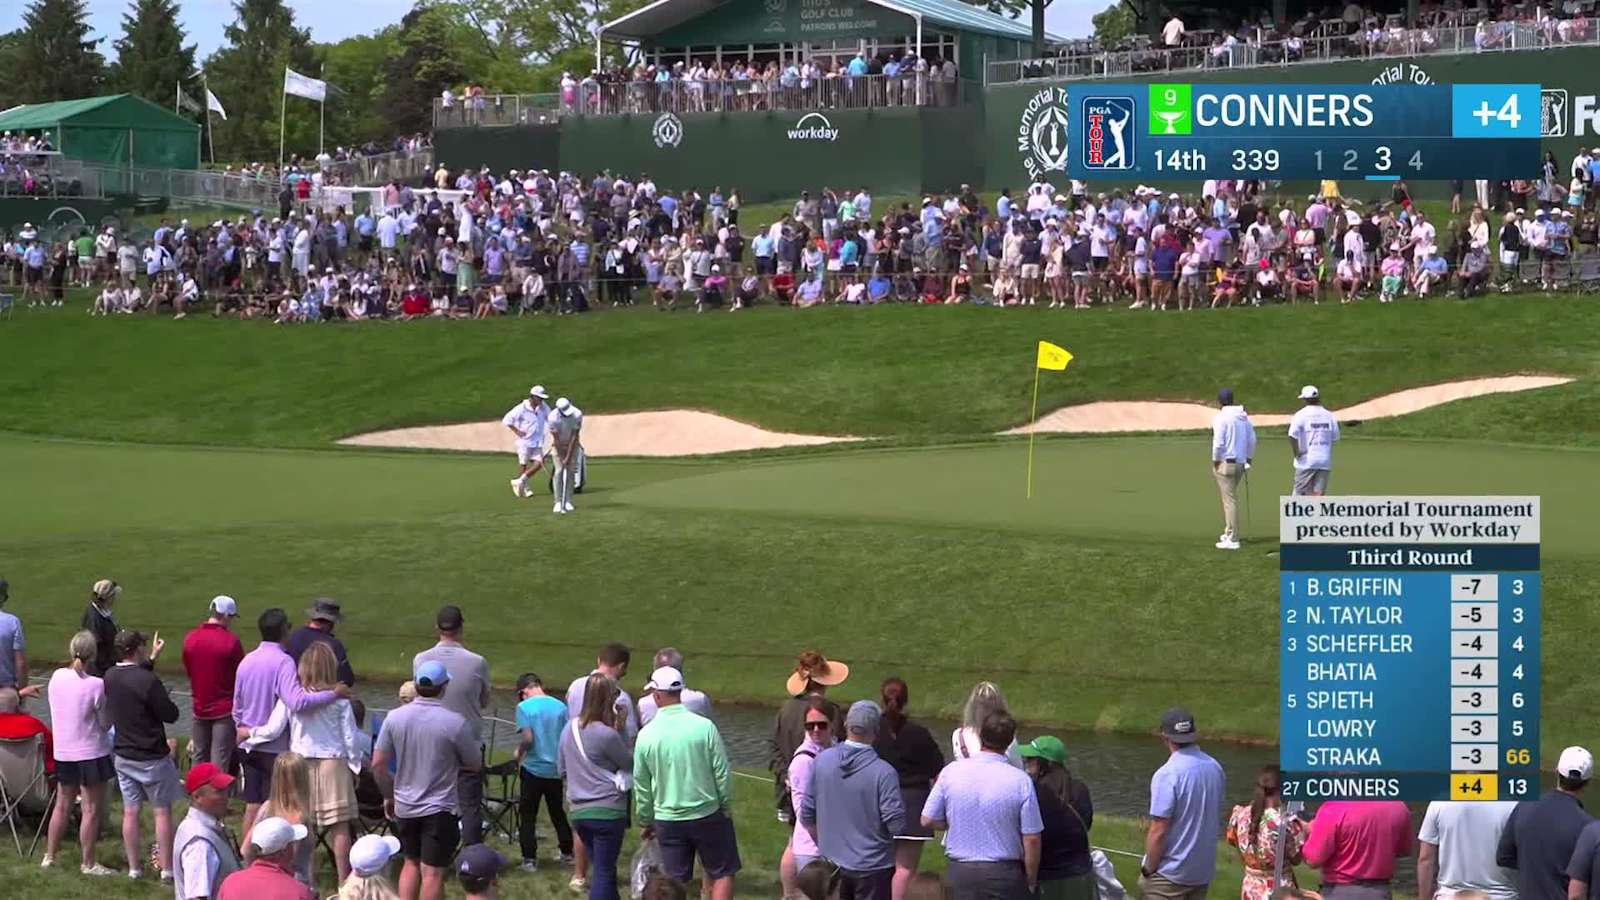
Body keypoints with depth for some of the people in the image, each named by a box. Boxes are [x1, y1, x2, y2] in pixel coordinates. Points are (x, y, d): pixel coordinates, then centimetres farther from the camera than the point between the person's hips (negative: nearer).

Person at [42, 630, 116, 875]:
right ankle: (88, 863, 8)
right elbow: (106, 724, -12)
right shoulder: (96, 685, -19)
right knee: (91, 809, 4)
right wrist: (111, 704, 2)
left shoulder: (57, 677, -3)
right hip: (91, 752, -6)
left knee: (62, 806, 18)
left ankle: (50, 856, 24)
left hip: (62, 752, 6)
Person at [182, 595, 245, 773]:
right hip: (225, 710, -5)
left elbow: (188, 670, 10)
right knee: (220, 763, -3)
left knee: (200, 760, 16)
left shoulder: (190, 638, -1)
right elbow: (241, 674, -8)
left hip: (200, 709, 5)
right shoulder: (230, 640, -16)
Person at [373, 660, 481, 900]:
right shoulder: (454, 722, -16)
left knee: (411, 862, 20)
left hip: (404, 806, 4)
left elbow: (378, 763, -1)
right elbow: (475, 763, -3)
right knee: (432, 871, -1)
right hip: (440, 808, -4)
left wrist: (389, 795, 14)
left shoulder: (395, 718, -5)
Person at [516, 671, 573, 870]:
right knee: (558, 812, 18)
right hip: (556, 769, 4)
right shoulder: (560, 706, 2)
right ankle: (567, 853, 23)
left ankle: (529, 859, 3)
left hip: (533, 768, -4)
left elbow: (527, 738, -19)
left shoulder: (524, 707, -10)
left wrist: (519, 753, 0)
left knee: (527, 815, 5)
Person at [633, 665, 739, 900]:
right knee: (723, 874, 10)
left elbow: (641, 786, 4)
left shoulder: (646, 735, -5)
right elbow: (723, 773, -8)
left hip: (668, 820, 2)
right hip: (708, 816, -2)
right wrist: (726, 807, 8)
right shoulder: (704, 727, -12)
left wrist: (645, 822, 18)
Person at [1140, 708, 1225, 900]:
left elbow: (1158, 832, -21)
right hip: (1204, 870, 7)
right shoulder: (1215, 768, 2)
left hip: (1169, 876, -7)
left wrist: (1149, 869, -9)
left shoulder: (1167, 775, -21)